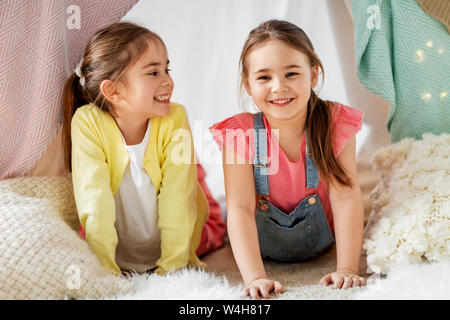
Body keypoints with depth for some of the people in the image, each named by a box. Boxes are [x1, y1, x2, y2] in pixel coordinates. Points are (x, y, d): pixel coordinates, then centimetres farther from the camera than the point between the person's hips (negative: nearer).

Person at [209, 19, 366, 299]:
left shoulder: (335, 124, -22)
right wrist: (255, 277, -41)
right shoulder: (240, 134, -23)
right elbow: (240, 208, -30)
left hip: (321, 246, 3)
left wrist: (347, 269, -32)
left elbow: (346, 197, -25)